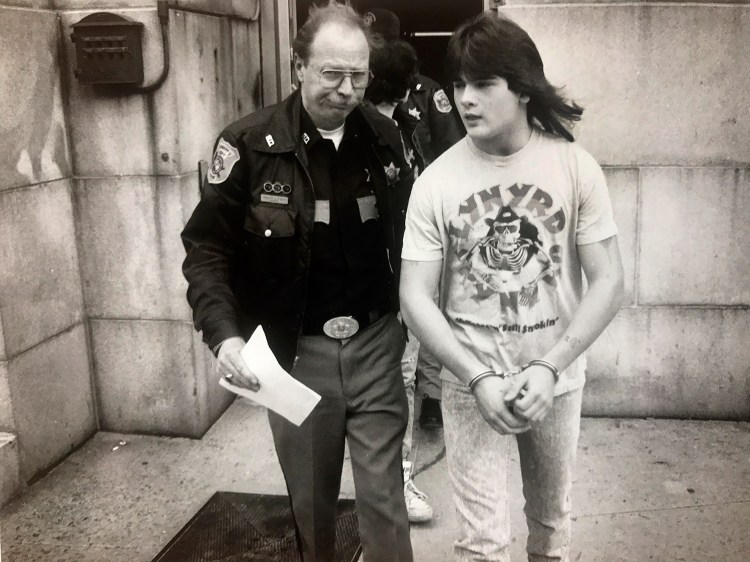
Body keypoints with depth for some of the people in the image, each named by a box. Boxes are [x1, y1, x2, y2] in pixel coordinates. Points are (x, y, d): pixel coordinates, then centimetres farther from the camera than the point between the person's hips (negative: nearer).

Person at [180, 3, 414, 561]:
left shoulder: (384, 136, -1)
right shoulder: (249, 144, -11)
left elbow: (404, 235, 8)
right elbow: (207, 246, -8)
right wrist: (224, 333, -21)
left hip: (375, 342, 2)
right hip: (296, 349, -1)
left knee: (383, 494, 8)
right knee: (311, 498, 17)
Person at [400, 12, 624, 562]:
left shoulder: (576, 167, -9)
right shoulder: (436, 182, -10)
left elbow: (608, 283, -8)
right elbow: (415, 297, -9)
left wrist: (548, 367, -19)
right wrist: (479, 379, -18)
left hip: (558, 378, 1)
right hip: (470, 384, -1)